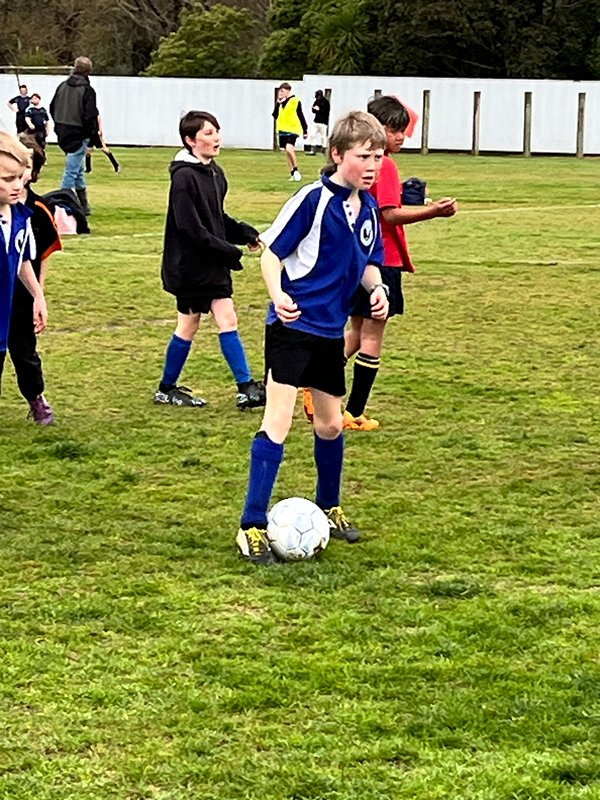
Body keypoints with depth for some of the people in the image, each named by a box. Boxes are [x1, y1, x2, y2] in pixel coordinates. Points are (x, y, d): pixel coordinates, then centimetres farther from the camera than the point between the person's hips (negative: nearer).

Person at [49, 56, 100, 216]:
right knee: (72, 170, -4)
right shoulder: (87, 90, -14)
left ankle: (84, 206, 27)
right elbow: (90, 115, -18)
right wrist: (94, 135, -8)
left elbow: (53, 108, 13)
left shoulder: (62, 86, 6)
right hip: (79, 135, -7)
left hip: (63, 134, 7)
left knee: (78, 169, 19)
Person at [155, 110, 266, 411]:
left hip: (214, 264, 8)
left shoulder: (214, 173, 9)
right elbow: (191, 228, -22)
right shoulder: (184, 177, -18)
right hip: (190, 265, -8)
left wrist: (244, 232, 3)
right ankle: (166, 389, 19)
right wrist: (228, 251, -19)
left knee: (227, 321, 4)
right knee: (188, 325, 3)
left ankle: (246, 387, 4)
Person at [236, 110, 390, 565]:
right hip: (293, 325, -7)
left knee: (331, 423, 19)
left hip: (330, 331, 7)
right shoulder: (313, 200, -15)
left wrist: (377, 287, -3)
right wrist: (278, 296, -28)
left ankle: (329, 508, 39)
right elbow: (271, 251, -12)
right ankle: (252, 527, -9)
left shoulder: (368, 208, 7)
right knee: (278, 422, -12)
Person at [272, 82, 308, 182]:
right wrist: (278, 102, 1)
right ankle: (293, 173, 17)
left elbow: (301, 116, -3)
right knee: (287, 153, 9)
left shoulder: (295, 101, -6)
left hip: (292, 130, -7)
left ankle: (296, 170, -10)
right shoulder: (281, 102, 12)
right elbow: (275, 116, 8)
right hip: (282, 130, 7)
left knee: (289, 148, -25)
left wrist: (305, 130, -3)